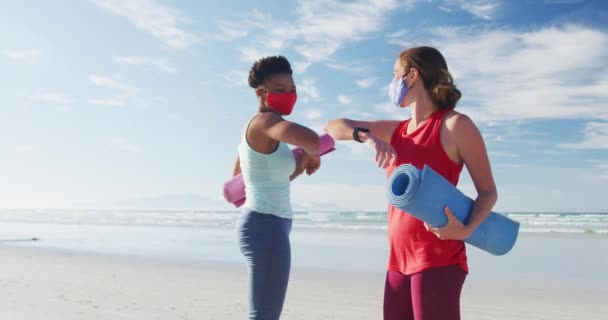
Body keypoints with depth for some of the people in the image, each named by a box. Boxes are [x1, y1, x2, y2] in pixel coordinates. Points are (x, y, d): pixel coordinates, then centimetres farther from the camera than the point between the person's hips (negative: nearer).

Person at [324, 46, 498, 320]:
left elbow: (488, 191, -4)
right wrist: (367, 136, -7)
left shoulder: (455, 125, -4)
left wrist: (465, 229, -23)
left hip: (438, 259, -7)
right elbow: (333, 127, 14)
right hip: (400, 260, 7)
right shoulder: (397, 130, 15)